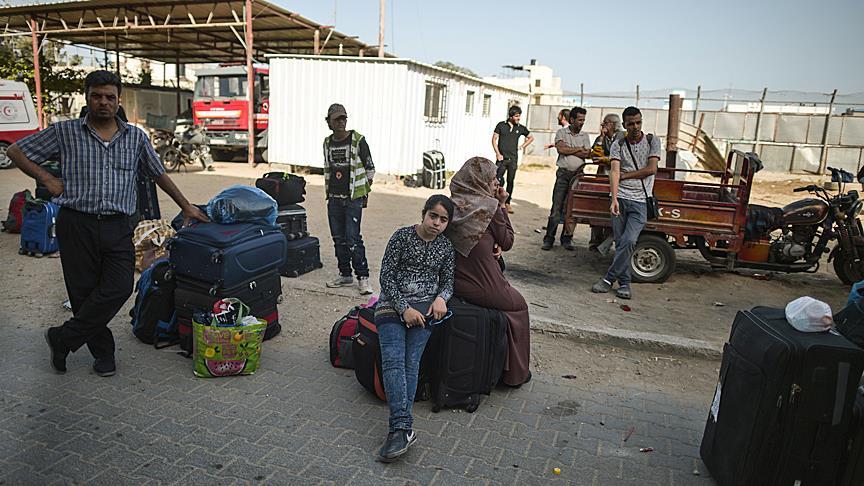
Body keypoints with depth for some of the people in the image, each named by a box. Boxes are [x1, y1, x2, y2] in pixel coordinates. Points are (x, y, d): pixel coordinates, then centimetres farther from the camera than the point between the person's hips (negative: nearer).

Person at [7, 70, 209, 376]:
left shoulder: (136, 137, 10)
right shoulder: (65, 133, 6)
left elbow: (159, 175, 19)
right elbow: (16, 151, 13)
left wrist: (186, 207, 21)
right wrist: (47, 179, 1)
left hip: (118, 228, 1)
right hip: (77, 225, -1)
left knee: (119, 288, -11)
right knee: (83, 291, 3)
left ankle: (62, 339, 7)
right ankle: (103, 352, 19)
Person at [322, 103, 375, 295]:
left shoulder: (357, 140, -5)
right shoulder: (327, 143, 11)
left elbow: (370, 168, -1)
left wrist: (365, 193, -2)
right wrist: (328, 192, 17)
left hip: (353, 198, -6)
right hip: (334, 199, 6)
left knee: (353, 239, -10)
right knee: (339, 239, 9)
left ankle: (363, 277, -1)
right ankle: (345, 275, 21)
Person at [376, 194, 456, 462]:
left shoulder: (445, 246, 11)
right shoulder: (403, 236, 0)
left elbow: (447, 281, 18)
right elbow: (386, 276, -3)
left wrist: (441, 297, -6)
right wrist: (404, 308, -12)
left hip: (425, 305, 2)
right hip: (393, 302, -2)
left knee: (411, 362, -20)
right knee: (393, 359, -23)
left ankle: (400, 427, -26)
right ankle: (403, 426, -32)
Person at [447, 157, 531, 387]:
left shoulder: (453, 204, 2)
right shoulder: (490, 206, -15)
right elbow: (507, 243, -2)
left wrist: (488, 250, 7)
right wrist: (502, 206, -1)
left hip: (454, 282, 6)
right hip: (482, 288, -6)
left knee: (509, 296, 33)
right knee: (518, 306, 25)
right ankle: (515, 372, 33)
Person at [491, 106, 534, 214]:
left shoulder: (521, 128, 6)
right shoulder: (501, 125, 0)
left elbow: (531, 138, 22)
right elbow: (494, 139, 2)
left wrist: (522, 146, 10)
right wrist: (498, 154, -7)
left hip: (513, 159, 2)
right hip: (502, 158, -2)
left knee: (510, 181, 6)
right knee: (499, 180, -10)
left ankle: (507, 203, 15)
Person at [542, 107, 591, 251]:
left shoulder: (585, 136, 13)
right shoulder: (561, 132, 6)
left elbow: (587, 154, -1)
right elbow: (560, 148, -11)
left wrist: (568, 150, -6)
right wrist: (579, 149, -2)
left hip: (578, 174, 3)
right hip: (563, 173, -3)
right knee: (556, 207, -5)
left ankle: (566, 238, 12)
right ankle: (549, 238, -1)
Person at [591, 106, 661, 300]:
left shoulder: (652, 141, 6)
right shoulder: (618, 145, 6)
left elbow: (651, 169, -4)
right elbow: (614, 171, -8)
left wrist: (624, 175, -2)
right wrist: (614, 199, -21)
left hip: (641, 201, -1)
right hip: (620, 198, 1)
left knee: (628, 241, -15)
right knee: (620, 243, 2)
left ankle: (609, 279, -5)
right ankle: (624, 283, 13)